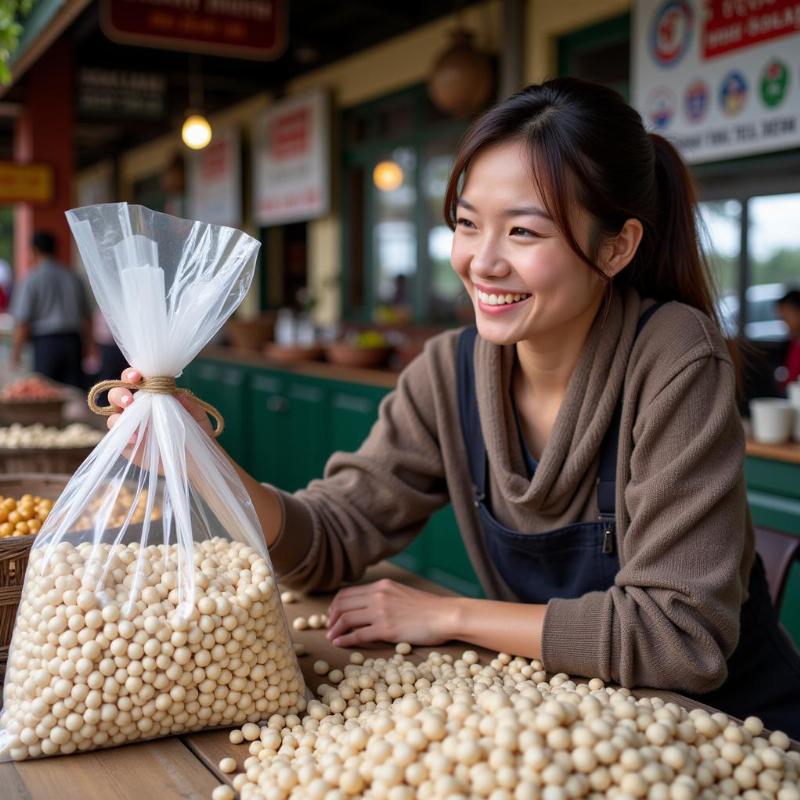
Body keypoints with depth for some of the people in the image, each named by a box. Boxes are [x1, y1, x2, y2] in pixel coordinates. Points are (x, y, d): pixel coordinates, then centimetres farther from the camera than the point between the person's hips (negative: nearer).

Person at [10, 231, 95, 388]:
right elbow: (87, 316, 16)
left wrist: (16, 351, -3)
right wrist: (89, 345, 23)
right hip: (73, 341, 5)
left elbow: (23, 320, -8)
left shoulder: (31, 280, -3)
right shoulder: (73, 277, 12)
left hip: (46, 343, -4)